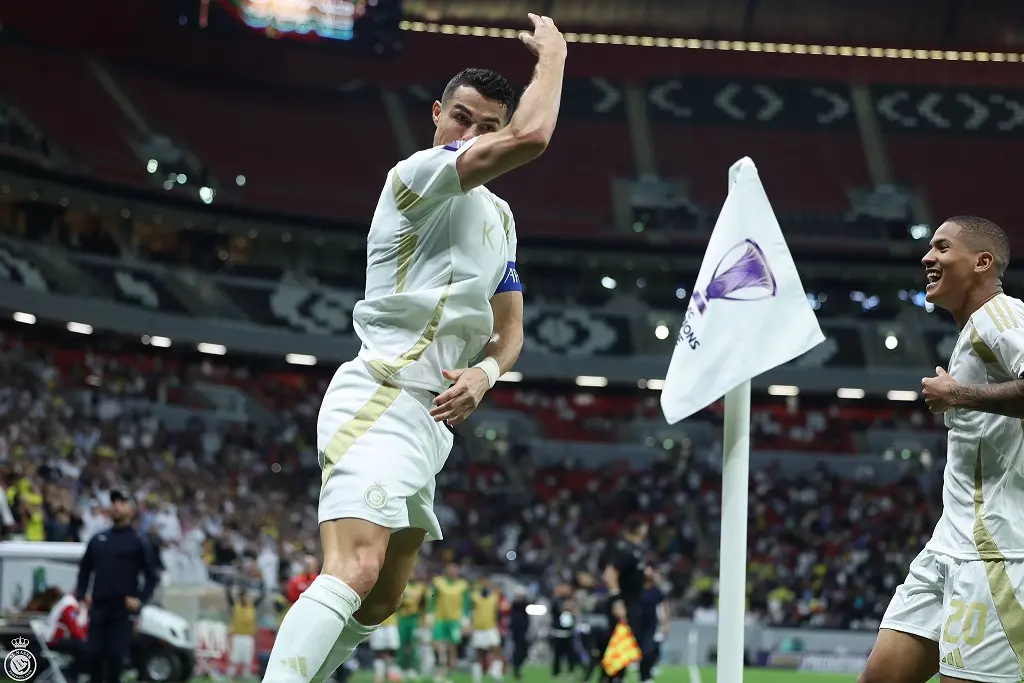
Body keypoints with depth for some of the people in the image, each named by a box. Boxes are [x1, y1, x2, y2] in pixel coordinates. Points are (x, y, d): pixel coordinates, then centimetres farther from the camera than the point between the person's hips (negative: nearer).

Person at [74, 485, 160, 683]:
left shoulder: (138, 543, 2)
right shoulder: (97, 540, 14)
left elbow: (152, 576, 1)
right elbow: (84, 570, 20)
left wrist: (140, 600, -10)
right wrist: (81, 596, 7)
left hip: (123, 610, -4)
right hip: (97, 608, 4)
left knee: (116, 656, -6)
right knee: (94, 654, 0)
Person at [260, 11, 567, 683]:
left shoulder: (499, 217, 21)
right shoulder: (419, 175, -8)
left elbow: (509, 329, 24)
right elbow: (532, 136, -23)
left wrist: (484, 372, 1)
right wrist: (552, 51, -7)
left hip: (432, 419, 10)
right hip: (381, 398, -10)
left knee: (383, 599, 15)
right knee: (354, 572, -27)